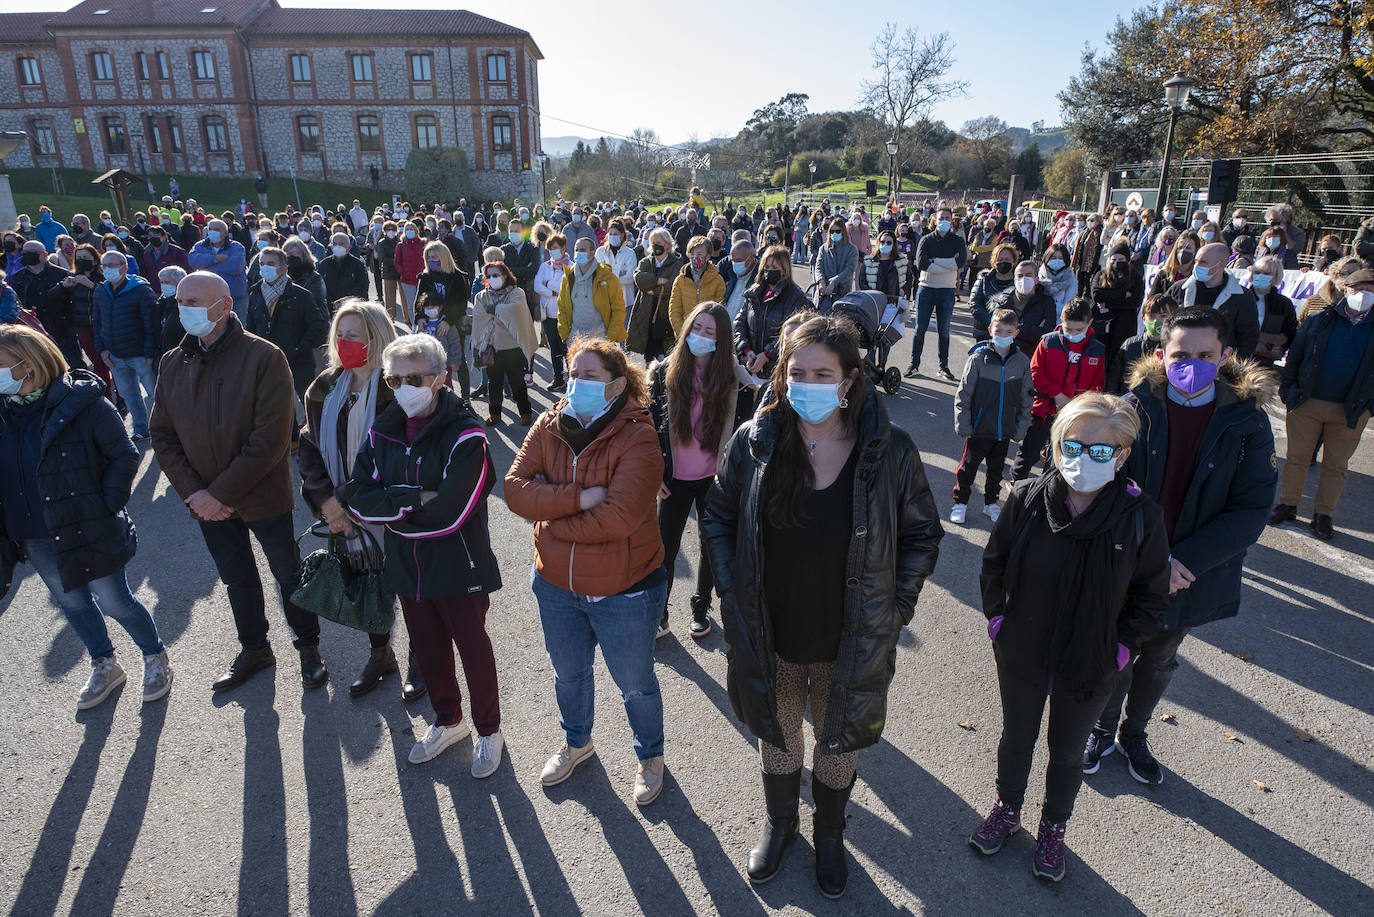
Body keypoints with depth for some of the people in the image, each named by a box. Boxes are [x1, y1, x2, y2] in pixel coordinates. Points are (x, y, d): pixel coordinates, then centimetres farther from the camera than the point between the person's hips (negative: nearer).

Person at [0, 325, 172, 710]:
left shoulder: (81, 401, -16)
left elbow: (124, 456, -12)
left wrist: (106, 508, -16)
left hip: (88, 530, -6)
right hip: (35, 538, 6)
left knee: (113, 601, 4)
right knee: (71, 603, 19)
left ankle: (155, 657, 28)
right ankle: (104, 666, 39)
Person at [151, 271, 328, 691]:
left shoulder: (264, 357, -16)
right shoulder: (172, 364, 2)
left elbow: (270, 439, -21)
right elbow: (162, 437, 5)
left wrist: (221, 493, -20)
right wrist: (193, 492, -8)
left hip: (261, 496, -5)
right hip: (206, 501, 5)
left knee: (288, 574, 11)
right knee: (237, 579, 21)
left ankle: (309, 647, 31)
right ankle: (254, 649, 40)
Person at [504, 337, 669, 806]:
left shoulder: (638, 437, -21)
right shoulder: (549, 426, -5)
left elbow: (619, 516, -30)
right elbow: (515, 488, -15)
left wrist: (550, 513, -19)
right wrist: (578, 498, -28)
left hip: (623, 591, -5)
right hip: (557, 585, 5)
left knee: (635, 684, 17)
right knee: (568, 674, 27)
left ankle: (650, 756, 46)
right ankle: (576, 742, 56)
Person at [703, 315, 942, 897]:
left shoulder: (889, 453, -15)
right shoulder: (754, 442, -12)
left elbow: (923, 533, -2)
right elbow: (718, 518, 1)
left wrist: (895, 608, -6)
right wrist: (732, 594, -4)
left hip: (852, 643, -1)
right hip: (769, 637, 1)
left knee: (839, 741, 22)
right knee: (776, 735, 24)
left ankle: (829, 832, 53)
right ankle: (778, 821, 55)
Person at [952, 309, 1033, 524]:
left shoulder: (1022, 362, -3)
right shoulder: (978, 359, -12)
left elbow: (1026, 398, 5)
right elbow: (963, 394, -8)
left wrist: (1021, 428, 2)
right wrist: (963, 424, -11)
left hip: (1005, 430, 3)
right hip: (979, 428, -3)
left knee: (996, 468, 18)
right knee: (969, 466, 9)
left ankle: (991, 502, 35)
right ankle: (960, 502, 25)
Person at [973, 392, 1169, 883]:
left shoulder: (1141, 516, -17)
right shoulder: (1027, 499, -16)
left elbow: (1152, 596, -4)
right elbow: (994, 565, -1)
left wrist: (1121, 649, -9)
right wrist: (997, 620, -4)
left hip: (1089, 669, 0)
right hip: (1021, 658, 1)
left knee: (1067, 752, 21)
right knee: (1016, 737, 23)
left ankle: (1054, 828, 47)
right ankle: (1007, 809, 49)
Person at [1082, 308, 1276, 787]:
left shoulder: (1247, 420, -11)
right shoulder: (1135, 409, -13)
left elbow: (1251, 510, -12)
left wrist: (1184, 560, -21)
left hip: (1193, 576, 1)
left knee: (1159, 661, 22)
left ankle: (1134, 735, 47)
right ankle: (1103, 730, 43)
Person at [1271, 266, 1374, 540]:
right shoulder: (1319, 321, 0)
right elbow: (1294, 357, 4)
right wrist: (1287, 390, -2)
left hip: (1350, 411, 1)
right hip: (1307, 404, 0)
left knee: (1336, 466, 9)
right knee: (1297, 458, 7)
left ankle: (1323, 515, 20)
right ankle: (1287, 505, 21)